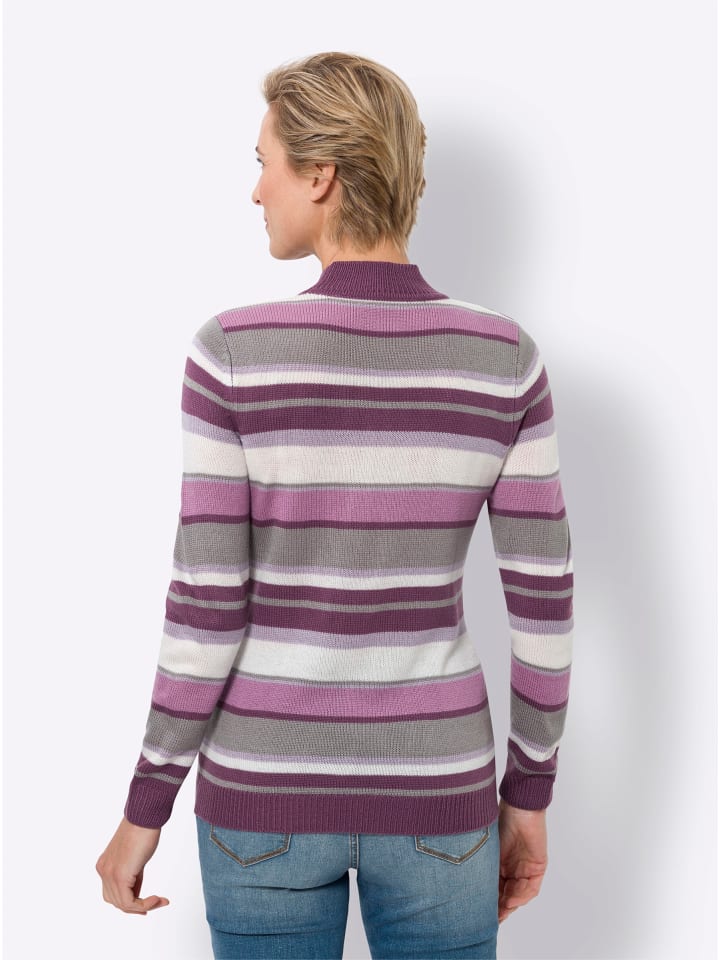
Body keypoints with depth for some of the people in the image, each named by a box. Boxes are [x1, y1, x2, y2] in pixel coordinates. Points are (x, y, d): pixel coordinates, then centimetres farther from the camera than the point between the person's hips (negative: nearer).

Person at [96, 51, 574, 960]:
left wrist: (143, 810, -1)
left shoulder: (234, 353, -16)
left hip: (269, 786, -1)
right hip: (431, 789, 2)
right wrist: (529, 798, 7)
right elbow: (544, 600, -7)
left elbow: (206, 606, -15)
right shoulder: (503, 357, -10)